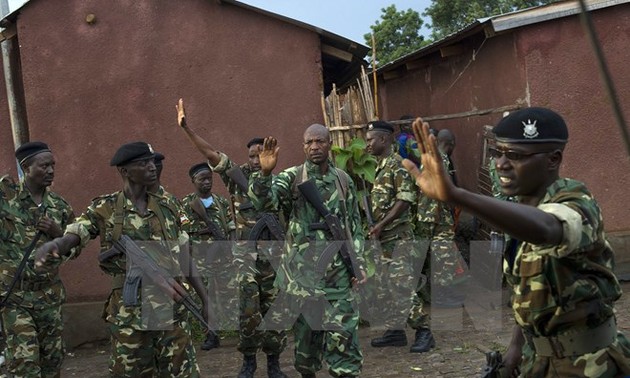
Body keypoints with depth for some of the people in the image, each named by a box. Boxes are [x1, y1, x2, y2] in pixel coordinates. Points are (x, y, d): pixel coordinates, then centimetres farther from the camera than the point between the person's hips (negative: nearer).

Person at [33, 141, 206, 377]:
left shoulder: (168, 210, 7)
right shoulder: (105, 209, -1)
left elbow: (184, 259, 11)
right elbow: (71, 237, -12)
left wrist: (206, 300, 8)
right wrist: (51, 245, -36)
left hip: (172, 310, 2)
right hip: (129, 313, -2)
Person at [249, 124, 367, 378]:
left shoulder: (344, 180, 8)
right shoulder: (292, 178, -1)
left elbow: (354, 226, 12)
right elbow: (263, 201, -18)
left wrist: (359, 264, 6)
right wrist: (265, 172, -36)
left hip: (338, 271, 1)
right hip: (302, 272, -1)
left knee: (343, 333, -1)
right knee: (305, 331, 10)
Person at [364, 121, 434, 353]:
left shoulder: (397, 164, -11)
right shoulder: (379, 167, 15)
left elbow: (406, 199, -18)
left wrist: (380, 225, -19)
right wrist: (375, 228, 9)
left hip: (399, 237, -9)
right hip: (383, 238, 9)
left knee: (403, 287, -10)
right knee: (385, 288, 12)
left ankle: (423, 331, -1)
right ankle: (395, 331, 20)